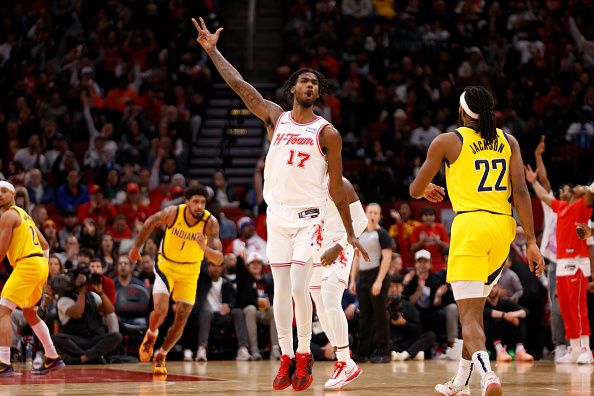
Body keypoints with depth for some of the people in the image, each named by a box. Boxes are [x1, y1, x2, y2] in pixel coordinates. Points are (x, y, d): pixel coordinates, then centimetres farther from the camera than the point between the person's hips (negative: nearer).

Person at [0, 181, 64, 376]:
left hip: (26, 265, -10)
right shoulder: (23, 214, 24)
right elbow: (45, 244, 26)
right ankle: (52, 358, 30)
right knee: (29, 312, 25)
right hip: (40, 264, 10)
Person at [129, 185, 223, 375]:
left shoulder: (210, 223, -23)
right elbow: (150, 223, -1)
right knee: (160, 310, -20)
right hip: (166, 265, -1)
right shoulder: (173, 213, -22)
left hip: (190, 272, 1)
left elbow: (218, 259, -28)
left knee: (181, 320, -2)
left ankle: (161, 355, 19)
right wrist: (136, 247, 8)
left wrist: (204, 248, -48)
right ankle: (151, 335, 14)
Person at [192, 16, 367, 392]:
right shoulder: (275, 117, 6)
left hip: (309, 217, -3)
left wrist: (350, 233, 4)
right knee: (281, 290, 4)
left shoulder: (327, 133, -1)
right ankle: (287, 358, 11)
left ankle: (304, 355, 3)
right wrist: (212, 50, -4)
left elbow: (336, 186, 3)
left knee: (299, 288, -12)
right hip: (277, 215, 3)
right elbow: (240, 85, 1)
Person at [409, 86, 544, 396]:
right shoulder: (508, 141, 11)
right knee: (474, 307, 22)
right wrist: (531, 241, 1)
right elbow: (521, 192, 1)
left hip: (470, 224, -5)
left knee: (469, 315, -9)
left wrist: (427, 191, 34)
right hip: (503, 226, 5)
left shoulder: (447, 141, 2)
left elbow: (415, 190, 9)